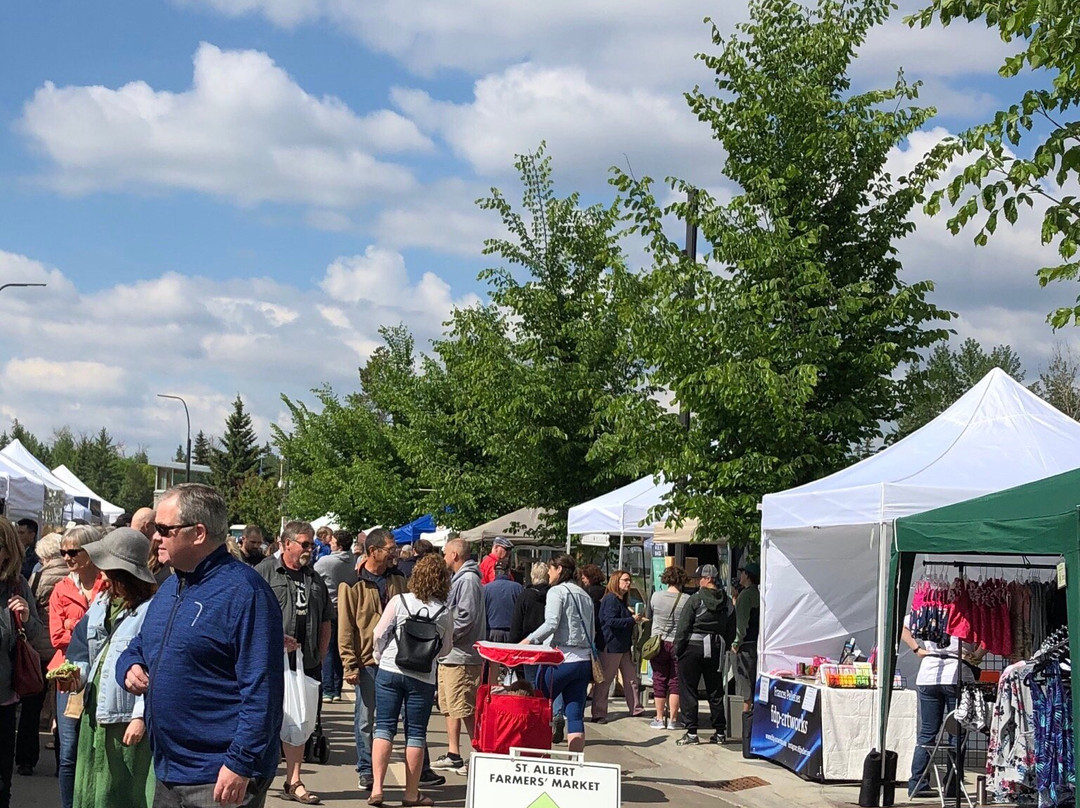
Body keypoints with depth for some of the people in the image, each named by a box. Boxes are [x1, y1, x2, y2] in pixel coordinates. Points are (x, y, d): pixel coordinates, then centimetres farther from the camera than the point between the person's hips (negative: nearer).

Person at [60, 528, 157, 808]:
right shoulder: (99, 604, 10)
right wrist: (78, 673, -1)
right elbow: (83, 649, 20)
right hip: (94, 713, 8)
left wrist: (141, 716, -19)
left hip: (129, 719, -8)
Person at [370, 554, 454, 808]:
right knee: (416, 733, 8)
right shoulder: (445, 613, -2)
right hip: (423, 677, 0)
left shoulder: (399, 602, -5)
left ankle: (377, 787, -4)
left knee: (384, 727, 5)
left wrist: (380, 657, 12)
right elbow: (445, 649, 8)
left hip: (389, 671, 0)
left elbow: (379, 634, -5)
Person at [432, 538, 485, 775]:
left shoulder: (468, 580, -15)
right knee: (449, 708, 15)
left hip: (461, 657, -11)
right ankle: (453, 755, 22)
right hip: (449, 655, 11)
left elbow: (467, 618, -22)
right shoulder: (458, 579, 17)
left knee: (465, 710, -9)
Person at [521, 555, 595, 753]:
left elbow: (551, 624, -16)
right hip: (584, 661, 7)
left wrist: (529, 640, -13)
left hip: (561, 658, -7)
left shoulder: (556, 591, -3)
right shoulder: (585, 595, 18)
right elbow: (592, 631, 19)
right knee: (576, 715, 2)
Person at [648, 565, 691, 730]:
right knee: (675, 681, 6)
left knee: (659, 681, 9)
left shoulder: (656, 596, -5)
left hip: (658, 642, 1)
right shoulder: (686, 600, -11)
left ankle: (659, 718, 11)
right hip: (678, 643, -1)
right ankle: (673, 719, 7)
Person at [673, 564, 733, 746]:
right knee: (715, 691, 13)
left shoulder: (696, 599, -11)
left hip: (693, 647, -5)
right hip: (716, 649, 5)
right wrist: (724, 648, 16)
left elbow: (683, 627, -11)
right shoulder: (726, 601, 4)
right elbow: (730, 628, 9)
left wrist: (677, 649, -3)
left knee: (688, 690, 1)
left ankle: (691, 732, -2)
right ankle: (720, 732, 16)